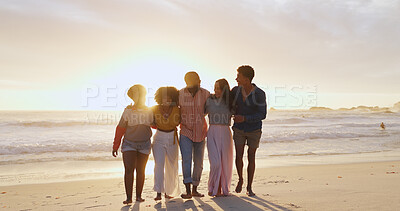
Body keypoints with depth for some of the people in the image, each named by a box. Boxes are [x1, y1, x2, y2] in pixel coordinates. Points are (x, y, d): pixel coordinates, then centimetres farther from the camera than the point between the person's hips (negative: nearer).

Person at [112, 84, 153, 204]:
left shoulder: (149, 111, 2)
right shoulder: (128, 111, -6)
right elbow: (120, 129, -1)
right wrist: (115, 146, 0)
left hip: (144, 144, 2)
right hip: (129, 144, -2)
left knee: (140, 170, 6)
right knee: (129, 170, -10)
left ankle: (139, 196, 17)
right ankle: (129, 198, -4)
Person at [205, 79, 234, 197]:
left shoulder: (230, 103, 9)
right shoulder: (209, 101, 6)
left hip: (226, 133, 2)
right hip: (213, 133, -2)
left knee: (226, 163, 5)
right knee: (216, 162, -10)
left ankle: (224, 189, 20)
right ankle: (215, 189, 8)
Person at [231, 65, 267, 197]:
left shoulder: (259, 94, -21)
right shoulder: (235, 90, -9)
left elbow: (262, 115, -19)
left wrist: (244, 118, -29)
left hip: (254, 130, -2)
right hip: (239, 129, 2)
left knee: (251, 157, 2)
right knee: (239, 155, -5)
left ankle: (249, 187, 16)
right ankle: (240, 179, 23)